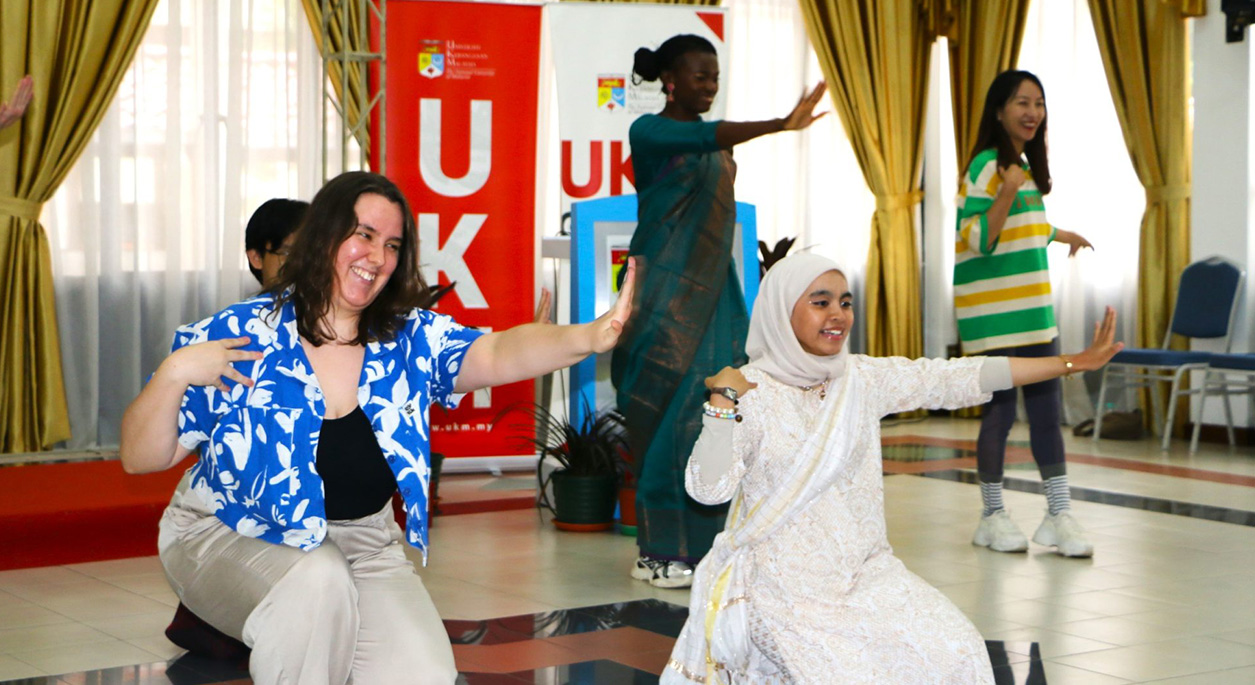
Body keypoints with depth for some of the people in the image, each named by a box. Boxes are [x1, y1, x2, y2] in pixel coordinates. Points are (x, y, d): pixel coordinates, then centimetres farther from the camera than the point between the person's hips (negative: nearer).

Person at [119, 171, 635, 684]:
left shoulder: (410, 340, -3)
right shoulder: (236, 336, -10)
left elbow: (499, 354, -24)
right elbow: (140, 459, -8)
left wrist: (589, 338, -44)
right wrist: (173, 373, -27)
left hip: (363, 544, 3)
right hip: (230, 540, -3)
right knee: (317, 581, -34)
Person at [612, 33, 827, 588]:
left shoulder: (718, 145, 14)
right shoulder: (648, 132, -6)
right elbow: (703, 138, -27)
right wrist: (780, 124, -40)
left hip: (712, 292, 6)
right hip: (665, 289, -6)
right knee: (667, 417, -6)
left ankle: (702, 541, 4)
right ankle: (660, 550, 0)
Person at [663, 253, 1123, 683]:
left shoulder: (865, 379, 3)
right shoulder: (749, 392, -10)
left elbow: (959, 378, 1)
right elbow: (708, 488, -19)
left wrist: (1077, 362, -2)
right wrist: (722, 403, -31)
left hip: (865, 572, 5)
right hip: (785, 587, -5)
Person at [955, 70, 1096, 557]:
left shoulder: (1025, 165, 14)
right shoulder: (987, 166, -12)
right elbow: (978, 240, -18)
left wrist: (1059, 235, 42)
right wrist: (1006, 193, -31)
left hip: (1033, 307, 8)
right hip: (993, 311, -8)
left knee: (1047, 411, 7)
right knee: (1000, 412, -2)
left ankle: (1059, 516, 12)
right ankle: (993, 517, 11)